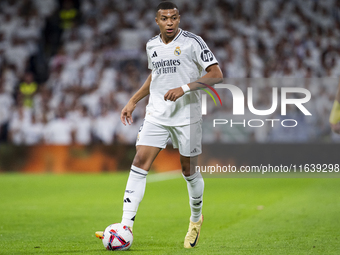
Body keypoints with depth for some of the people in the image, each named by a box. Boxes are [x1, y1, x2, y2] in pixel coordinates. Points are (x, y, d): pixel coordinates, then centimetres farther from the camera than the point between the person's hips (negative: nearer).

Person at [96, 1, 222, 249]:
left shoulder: (193, 42, -9)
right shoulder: (152, 45, 8)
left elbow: (216, 74, -12)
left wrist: (184, 88, -22)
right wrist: (133, 101, 20)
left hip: (186, 115, -4)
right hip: (156, 115, 4)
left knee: (189, 170, 6)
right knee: (139, 163, -9)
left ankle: (196, 219, 33)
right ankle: (126, 228, -12)